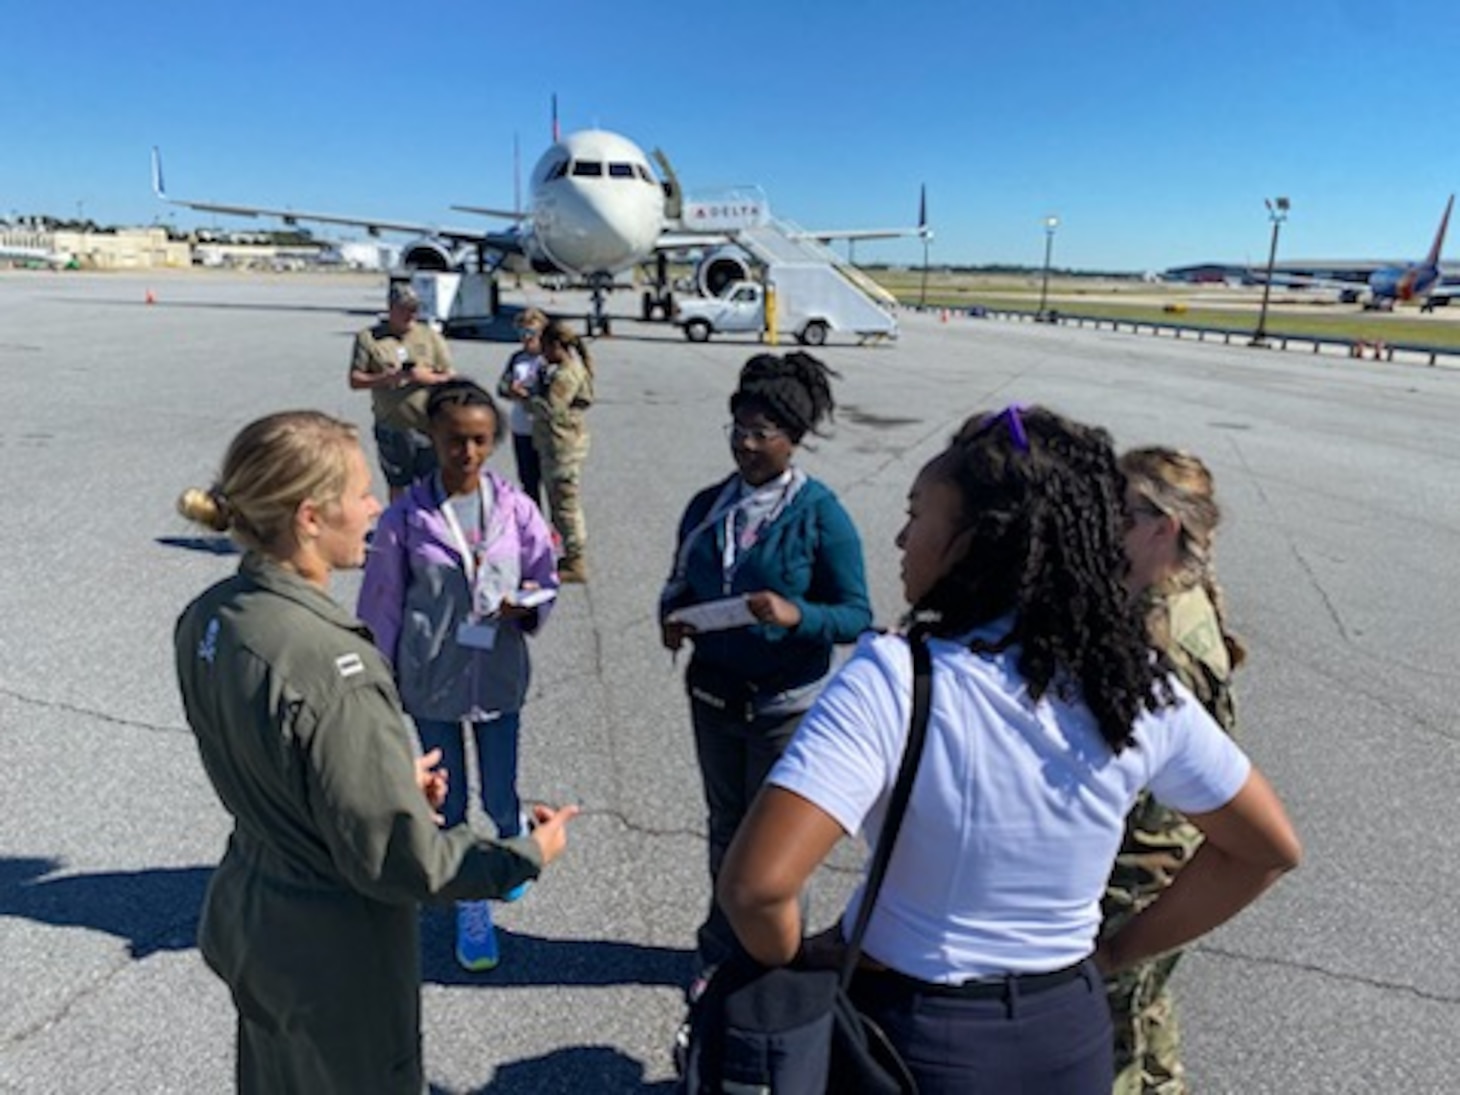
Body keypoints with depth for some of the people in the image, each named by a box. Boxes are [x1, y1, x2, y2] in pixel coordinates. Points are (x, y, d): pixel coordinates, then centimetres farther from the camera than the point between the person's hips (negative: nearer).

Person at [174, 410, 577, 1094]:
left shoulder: (207, 619, -8)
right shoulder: (328, 666, -34)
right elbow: (393, 858, -26)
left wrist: (390, 775, 11)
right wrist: (526, 857, -14)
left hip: (248, 916, 7)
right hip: (333, 946, -7)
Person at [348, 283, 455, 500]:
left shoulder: (430, 335, 7)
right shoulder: (369, 337, 4)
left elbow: (450, 378, 6)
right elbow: (355, 380, 1)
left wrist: (427, 377, -13)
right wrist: (385, 378, -15)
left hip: (429, 426, 0)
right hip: (392, 428, 0)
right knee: (397, 486, 13)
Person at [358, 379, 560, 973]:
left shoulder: (516, 508, -8)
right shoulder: (406, 516, -9)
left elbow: (544, 580, 1)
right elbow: (382, 606, -2)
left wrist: (526, 607, -22)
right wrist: (383, 685, 1)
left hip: (498, 676, 0)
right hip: (432, 681, 0)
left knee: (500, 800, 12)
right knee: (449, 805, 14)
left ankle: (517, 837, 49)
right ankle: (470, 908, 37)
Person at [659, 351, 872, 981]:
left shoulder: (820, 514, -14)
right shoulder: (708, 504, 0)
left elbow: (856, 616, -14)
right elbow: (682, 582, 11)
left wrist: (796, 614, -32)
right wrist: (672, 614, -11)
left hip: (784, 704, -4)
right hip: (713, 692, 5)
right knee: (725, 825, 21)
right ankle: (721, 951, 42)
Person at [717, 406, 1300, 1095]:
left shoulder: (892, 680, -27)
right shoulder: (1139, 690, -11)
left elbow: (756, 883, -33)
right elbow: (1268, 848, 2)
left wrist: (794, 972, -11)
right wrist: (1110, 954, 6)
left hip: (913, 1038, -4)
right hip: (1068, 1033, 4)